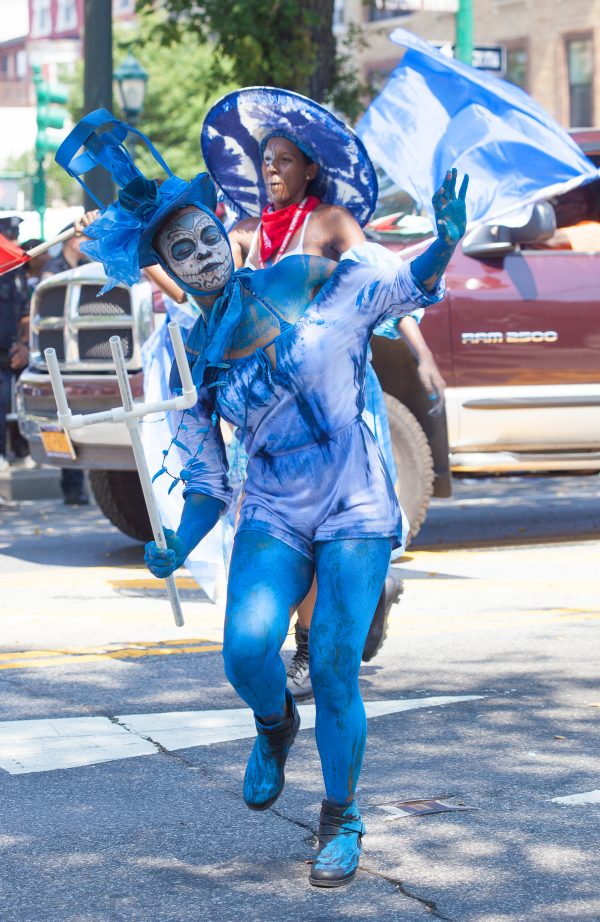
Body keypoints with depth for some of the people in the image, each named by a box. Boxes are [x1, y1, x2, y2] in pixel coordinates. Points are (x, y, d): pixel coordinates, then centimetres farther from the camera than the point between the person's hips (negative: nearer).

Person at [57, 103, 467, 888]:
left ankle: (341, 819, 14)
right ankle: (275, 725, 15)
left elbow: (406, 288, 2)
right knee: (248, 646, -22)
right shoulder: (191, 362, 7)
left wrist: (445, 243, -20)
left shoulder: (305, 285, -2)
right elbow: (205, 483, 10)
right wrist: (175, 549, -7)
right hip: (273, 520, 2)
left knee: (334, 671, -10)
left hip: (355, 513, -2)